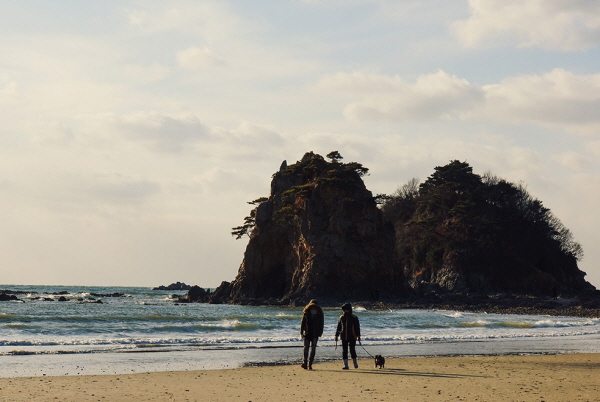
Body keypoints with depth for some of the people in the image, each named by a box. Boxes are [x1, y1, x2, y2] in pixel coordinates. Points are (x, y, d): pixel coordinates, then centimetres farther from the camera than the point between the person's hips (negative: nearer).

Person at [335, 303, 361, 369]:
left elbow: (357, 327, -2)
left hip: (352, 337, -4)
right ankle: (345, 365, 3)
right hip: (344, 338, 4)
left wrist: (358, 336, -9)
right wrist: (336, 336, 11)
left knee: (352, 350, -5)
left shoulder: (354, 318, -2)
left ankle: (355, 362, 20)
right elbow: (338, 328, 15)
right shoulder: (341, 317, 9)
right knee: (344, 351, 0)